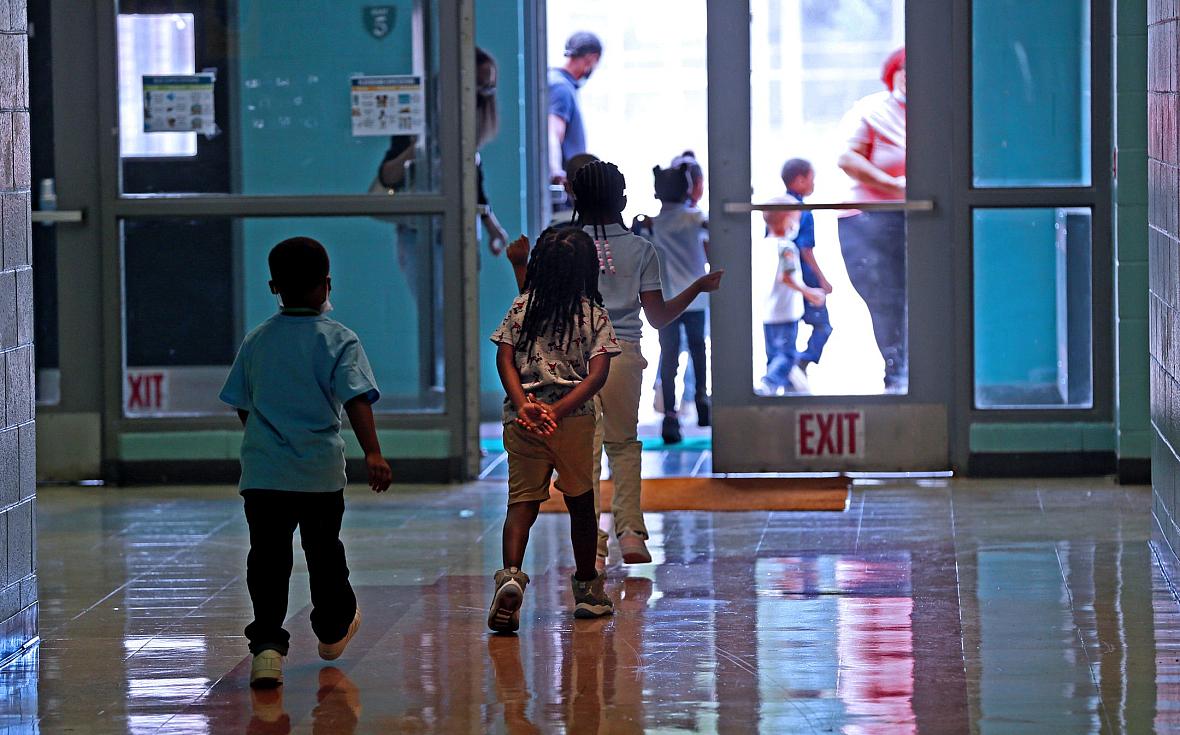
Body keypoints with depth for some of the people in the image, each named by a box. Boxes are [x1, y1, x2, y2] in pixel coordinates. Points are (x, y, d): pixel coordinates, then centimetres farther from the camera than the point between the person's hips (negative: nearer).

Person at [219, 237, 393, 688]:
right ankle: (333, 629, 38)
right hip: (321, 472, -1)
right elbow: (357, 400, -16)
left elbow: (242, 405, 16)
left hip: (262, 470, 1)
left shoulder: (256, 341, 7)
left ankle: (267, 644, -18)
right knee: (324, 552, 17)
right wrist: (372, 453, -20)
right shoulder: (339, 340, -4)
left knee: (267, 558, -2)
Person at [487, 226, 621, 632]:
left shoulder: (521, 307, 5)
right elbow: (598, 372, -9)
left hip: (521, 418, 1)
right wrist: (558, 411, -15)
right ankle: (587, 590, 28)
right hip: (576, 418, 0)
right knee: (581, 502, 16)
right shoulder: (595, 315, 1)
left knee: (522, 501, -1)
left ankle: (511, 574, -28)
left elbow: (505, 359, -3)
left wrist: (523, 405, -12)